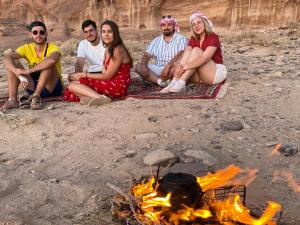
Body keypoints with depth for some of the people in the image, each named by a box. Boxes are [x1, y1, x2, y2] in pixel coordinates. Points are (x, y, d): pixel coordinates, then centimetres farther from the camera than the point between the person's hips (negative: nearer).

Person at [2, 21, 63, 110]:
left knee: (48, 63, -28)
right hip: (34, 86, 4)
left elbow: (52, 60, -39)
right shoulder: (27, 48, -1)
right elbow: (7, 57, -18)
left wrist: (28, 71, -35)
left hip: (52, 88, -4)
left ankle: (35, 97, -33)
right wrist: (19, 74, -36)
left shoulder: (52, 48, -13)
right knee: (13, 63, -10)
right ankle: (12, 100, -23)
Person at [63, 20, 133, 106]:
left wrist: (84, 75, -6)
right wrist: (82, 75, -4)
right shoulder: (108, 51, 17)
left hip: (117, 86, -9)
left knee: (72, 85, -8)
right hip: (109, 84, 9)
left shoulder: (118, 50, -11)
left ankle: (100, 97, -30)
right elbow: (104, 73, 7)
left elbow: (107, 76, -13)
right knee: (72, 83, 4)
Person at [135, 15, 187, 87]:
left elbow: (180, 55, -17)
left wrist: (168, 66, -32)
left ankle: (154, 79, -23)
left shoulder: (181, 39, -1)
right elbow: (147, 55, 8)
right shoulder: (156, 41, 15)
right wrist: (143, 65, -14)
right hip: (158, 69, 5)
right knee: (138, 66, -15)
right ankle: (160, 81, -33)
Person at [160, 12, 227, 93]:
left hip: (217, 72, -5)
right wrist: (179, 65, -32)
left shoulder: (213, 37, -12)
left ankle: (180, 83, -36)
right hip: (200, 75, 6)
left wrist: (184, 67, -34)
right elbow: (184, 55, -9)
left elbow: (204, 58, -27)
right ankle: (174, 83, -34)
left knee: (196, 50, -24)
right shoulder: (193, 39, 7)